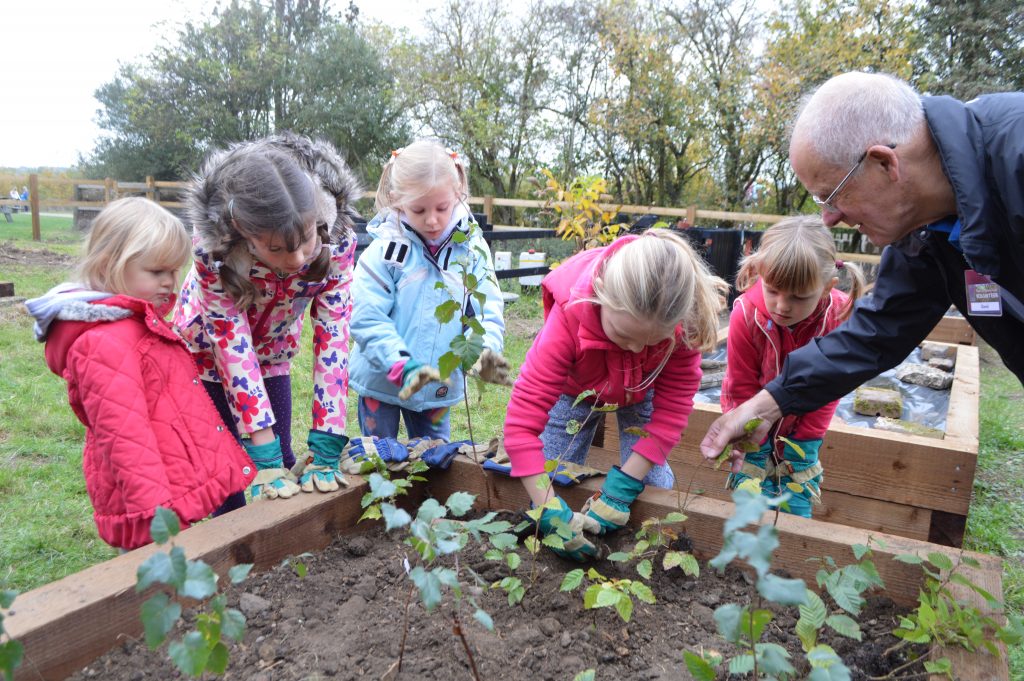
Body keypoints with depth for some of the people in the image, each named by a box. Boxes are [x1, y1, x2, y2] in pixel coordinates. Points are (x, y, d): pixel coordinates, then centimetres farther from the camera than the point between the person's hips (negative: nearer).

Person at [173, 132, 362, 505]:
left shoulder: (336, 238, -33)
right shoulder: (213, 250, -37)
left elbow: (333, 335, -29)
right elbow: (231, 343, -31)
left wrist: (326, 447, -30)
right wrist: (264, 453, -33)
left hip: (272, 350, 2)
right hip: (210, 349, -1)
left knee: (283, 460, 4)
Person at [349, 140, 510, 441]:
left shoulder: (473, 249, -6)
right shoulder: (385, 250, -15)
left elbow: (487, 314, -7)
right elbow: (367, 320, -17)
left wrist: (484, 353, -28)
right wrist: (403, 366, -30)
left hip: (439, 386, 3)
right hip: (382, 382, -2)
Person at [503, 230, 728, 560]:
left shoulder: (681, 323, -38)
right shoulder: (569, 315, -43)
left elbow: (672, 408, -28)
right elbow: (522, 419, -42)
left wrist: (624, 485, -35)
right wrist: (550, 511, -46)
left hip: (640, 395, 1)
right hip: (575, 391, -1)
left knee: (658, 487, -2)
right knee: (556, 484, 2)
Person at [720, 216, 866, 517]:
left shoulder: (839, 316, -24)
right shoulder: (746, 315, -27)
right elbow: (742, 390, -15)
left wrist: (804, 440, -10)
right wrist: (754, 445, -12)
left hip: (802, 421, 1)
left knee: (798, 506, 4)